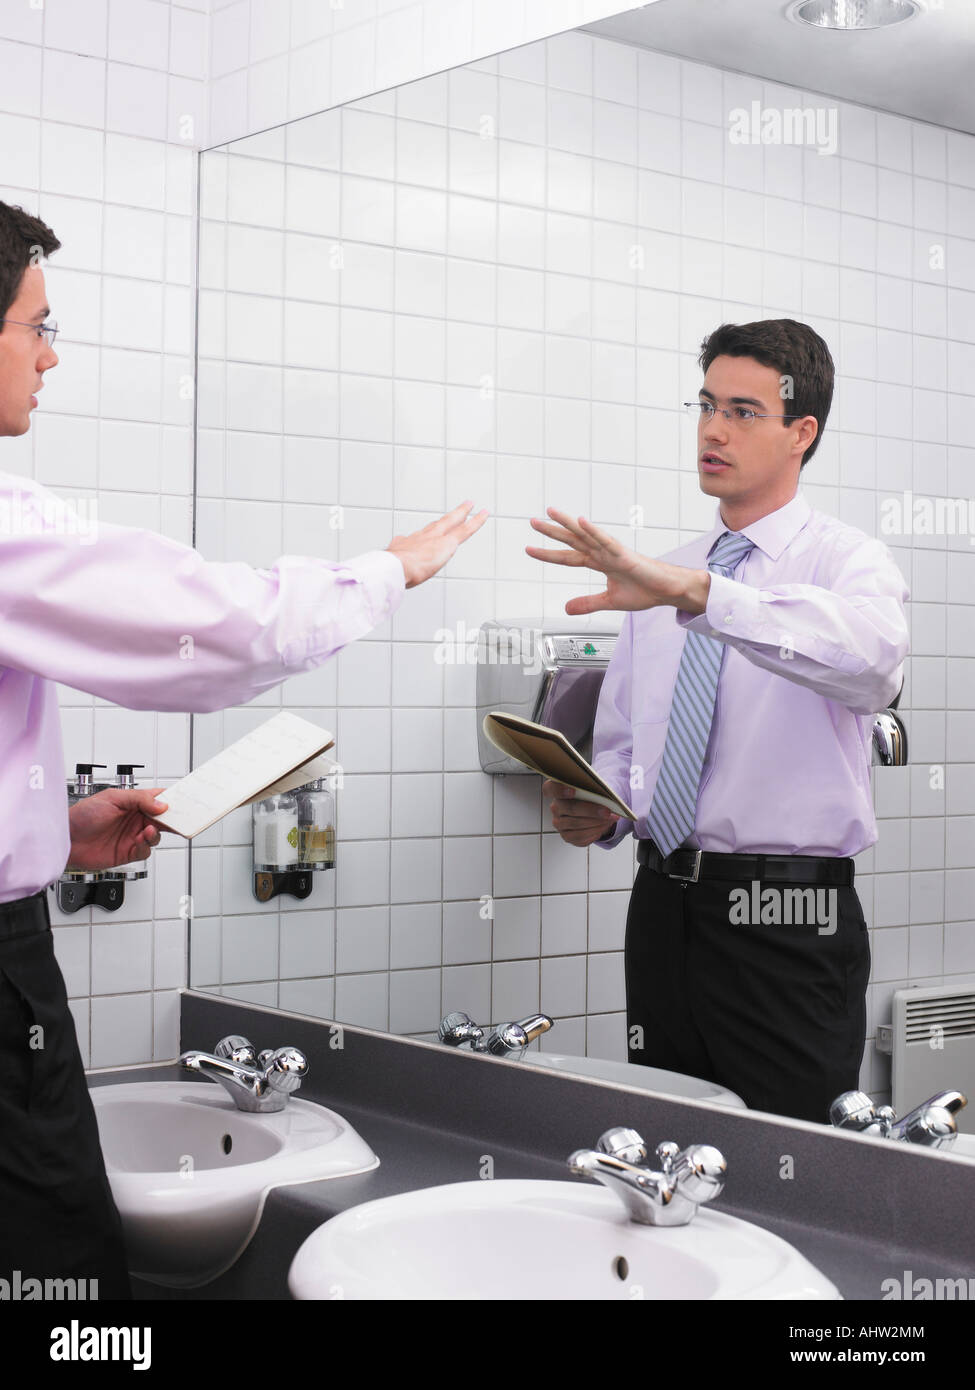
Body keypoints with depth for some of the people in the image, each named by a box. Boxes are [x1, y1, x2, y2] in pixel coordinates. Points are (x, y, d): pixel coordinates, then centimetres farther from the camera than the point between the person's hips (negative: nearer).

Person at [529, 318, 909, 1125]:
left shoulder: (845, 560, -6)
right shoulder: (657, 581, 14)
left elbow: (870, 662, -31)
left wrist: (695, 593, -40)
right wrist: (597, 809, -5)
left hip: (785, 921, -5)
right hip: (664, 901, 6)